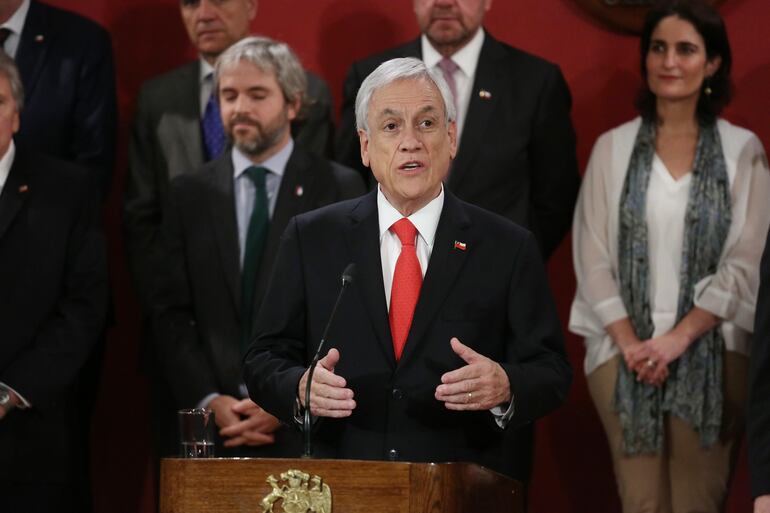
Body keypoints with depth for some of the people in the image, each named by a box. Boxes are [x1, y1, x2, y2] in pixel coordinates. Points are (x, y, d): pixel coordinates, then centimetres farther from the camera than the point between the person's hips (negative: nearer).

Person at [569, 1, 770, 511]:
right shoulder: (613, 148, 7)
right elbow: (593, 258, 4)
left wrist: (678, 338, -9)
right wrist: (629, 343, -6)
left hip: (711, 352, -1)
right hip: (625, 352, 1)